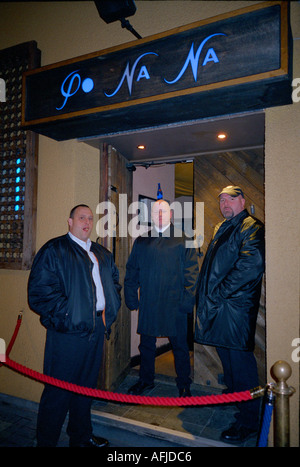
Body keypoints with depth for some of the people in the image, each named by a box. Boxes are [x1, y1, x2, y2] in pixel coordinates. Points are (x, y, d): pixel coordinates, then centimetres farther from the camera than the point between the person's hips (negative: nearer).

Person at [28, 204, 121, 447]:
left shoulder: (102, 253, 14)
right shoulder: (53, 250, -7)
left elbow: (114, 280, 23)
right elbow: (39, 290, -14)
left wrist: (109, 309, 11)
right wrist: (66, 314, -16)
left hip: (96, 328, 7)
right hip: (68, 330, -7)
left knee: (87, 385, 20)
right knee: (59, 388, 4)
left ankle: (82, 436, 40)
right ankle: (46, 441, 26)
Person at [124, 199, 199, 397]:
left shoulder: (183, 240, 0)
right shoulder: (141, 241, 8)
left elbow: (192, 271, -2)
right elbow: (132, 271, 11)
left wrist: (188, 300, -9)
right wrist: (131, 297, 4)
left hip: (175, 303, -2)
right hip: (148, 304, 3)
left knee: (180, 346, 10)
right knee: (146, 345, 16)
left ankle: (184, 384, 31)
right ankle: (146, 379, 37)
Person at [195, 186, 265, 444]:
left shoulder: (252, 228, -10)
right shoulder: (220, 229, 17)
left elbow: (252, 265, -23)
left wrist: (220, 293, -19)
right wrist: (205, 295, 12)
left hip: (236, 306, -8)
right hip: (216, 306, 9)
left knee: (240, 360, -1)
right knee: (227, 356, 22)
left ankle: (249, 420, 13)